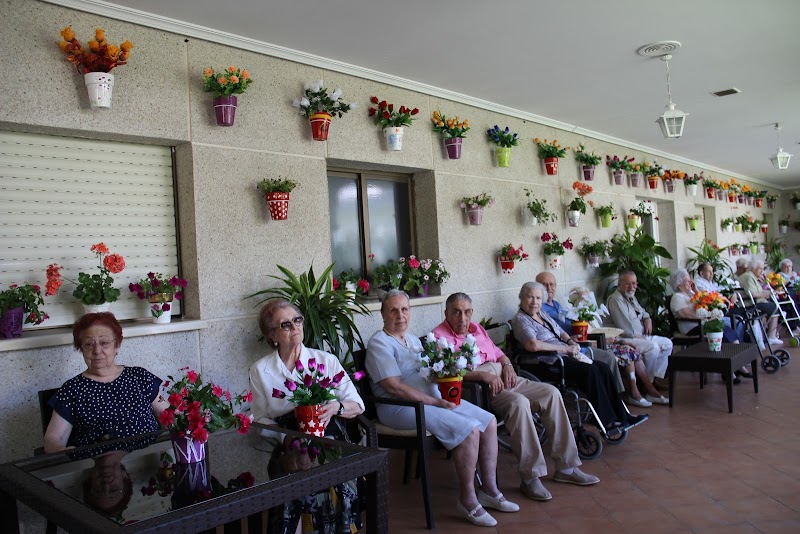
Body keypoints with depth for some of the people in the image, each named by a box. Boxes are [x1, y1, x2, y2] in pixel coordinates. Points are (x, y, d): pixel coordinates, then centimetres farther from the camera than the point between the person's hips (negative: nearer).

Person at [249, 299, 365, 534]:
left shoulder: (326, 360, 6)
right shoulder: (260, 370, 7)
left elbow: (357, 405, 5)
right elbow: (260, 420, 6)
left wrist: (337, 407, -17)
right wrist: (286, 436, -13)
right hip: (287, 449, 0)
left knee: (341, 487, -24)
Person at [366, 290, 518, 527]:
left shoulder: (414, 340, 18)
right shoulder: (379, 343, -10)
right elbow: (393, 386, -20)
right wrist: (435, 402, -21)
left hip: (436, 398, 9)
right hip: (401, 408, -9)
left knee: (489, 421, -2)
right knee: (469, 429, -24)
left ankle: (489, 489, 9)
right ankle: (467, 500, -9)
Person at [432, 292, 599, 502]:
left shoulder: (476, 328, 22)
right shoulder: (440, 336, -4)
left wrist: (507, 365, 4)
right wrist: (483, 375, -25)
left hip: (503, 377, 8)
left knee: (551, 393, -8)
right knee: (519, 402, -34)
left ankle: (566, 467, -1)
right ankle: (530, 477, -25)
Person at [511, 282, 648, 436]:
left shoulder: (543, 314, 19)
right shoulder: (521, 320, -9)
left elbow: (561, 332, 29)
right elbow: (533, 345, -26)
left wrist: (571, 342, 4)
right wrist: (565, 348, -19)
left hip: (564, 356, 9)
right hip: (549, 364, -9)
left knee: (603, 368, -7)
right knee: (591, 371, -24)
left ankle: (622, 416, -1)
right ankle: (607, 423, -17)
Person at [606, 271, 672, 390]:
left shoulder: (631, 297, 17)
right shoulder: (615, 300, -15)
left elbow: (642, 312, 33)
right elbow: (623, 327, -22)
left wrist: (647, 319, 10)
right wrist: (636, 335, -14)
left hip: (641, 336, 11)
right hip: (626, 339, -11)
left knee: (667, 343, 7)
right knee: (653, 347, -28)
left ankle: (656, 377, 5)